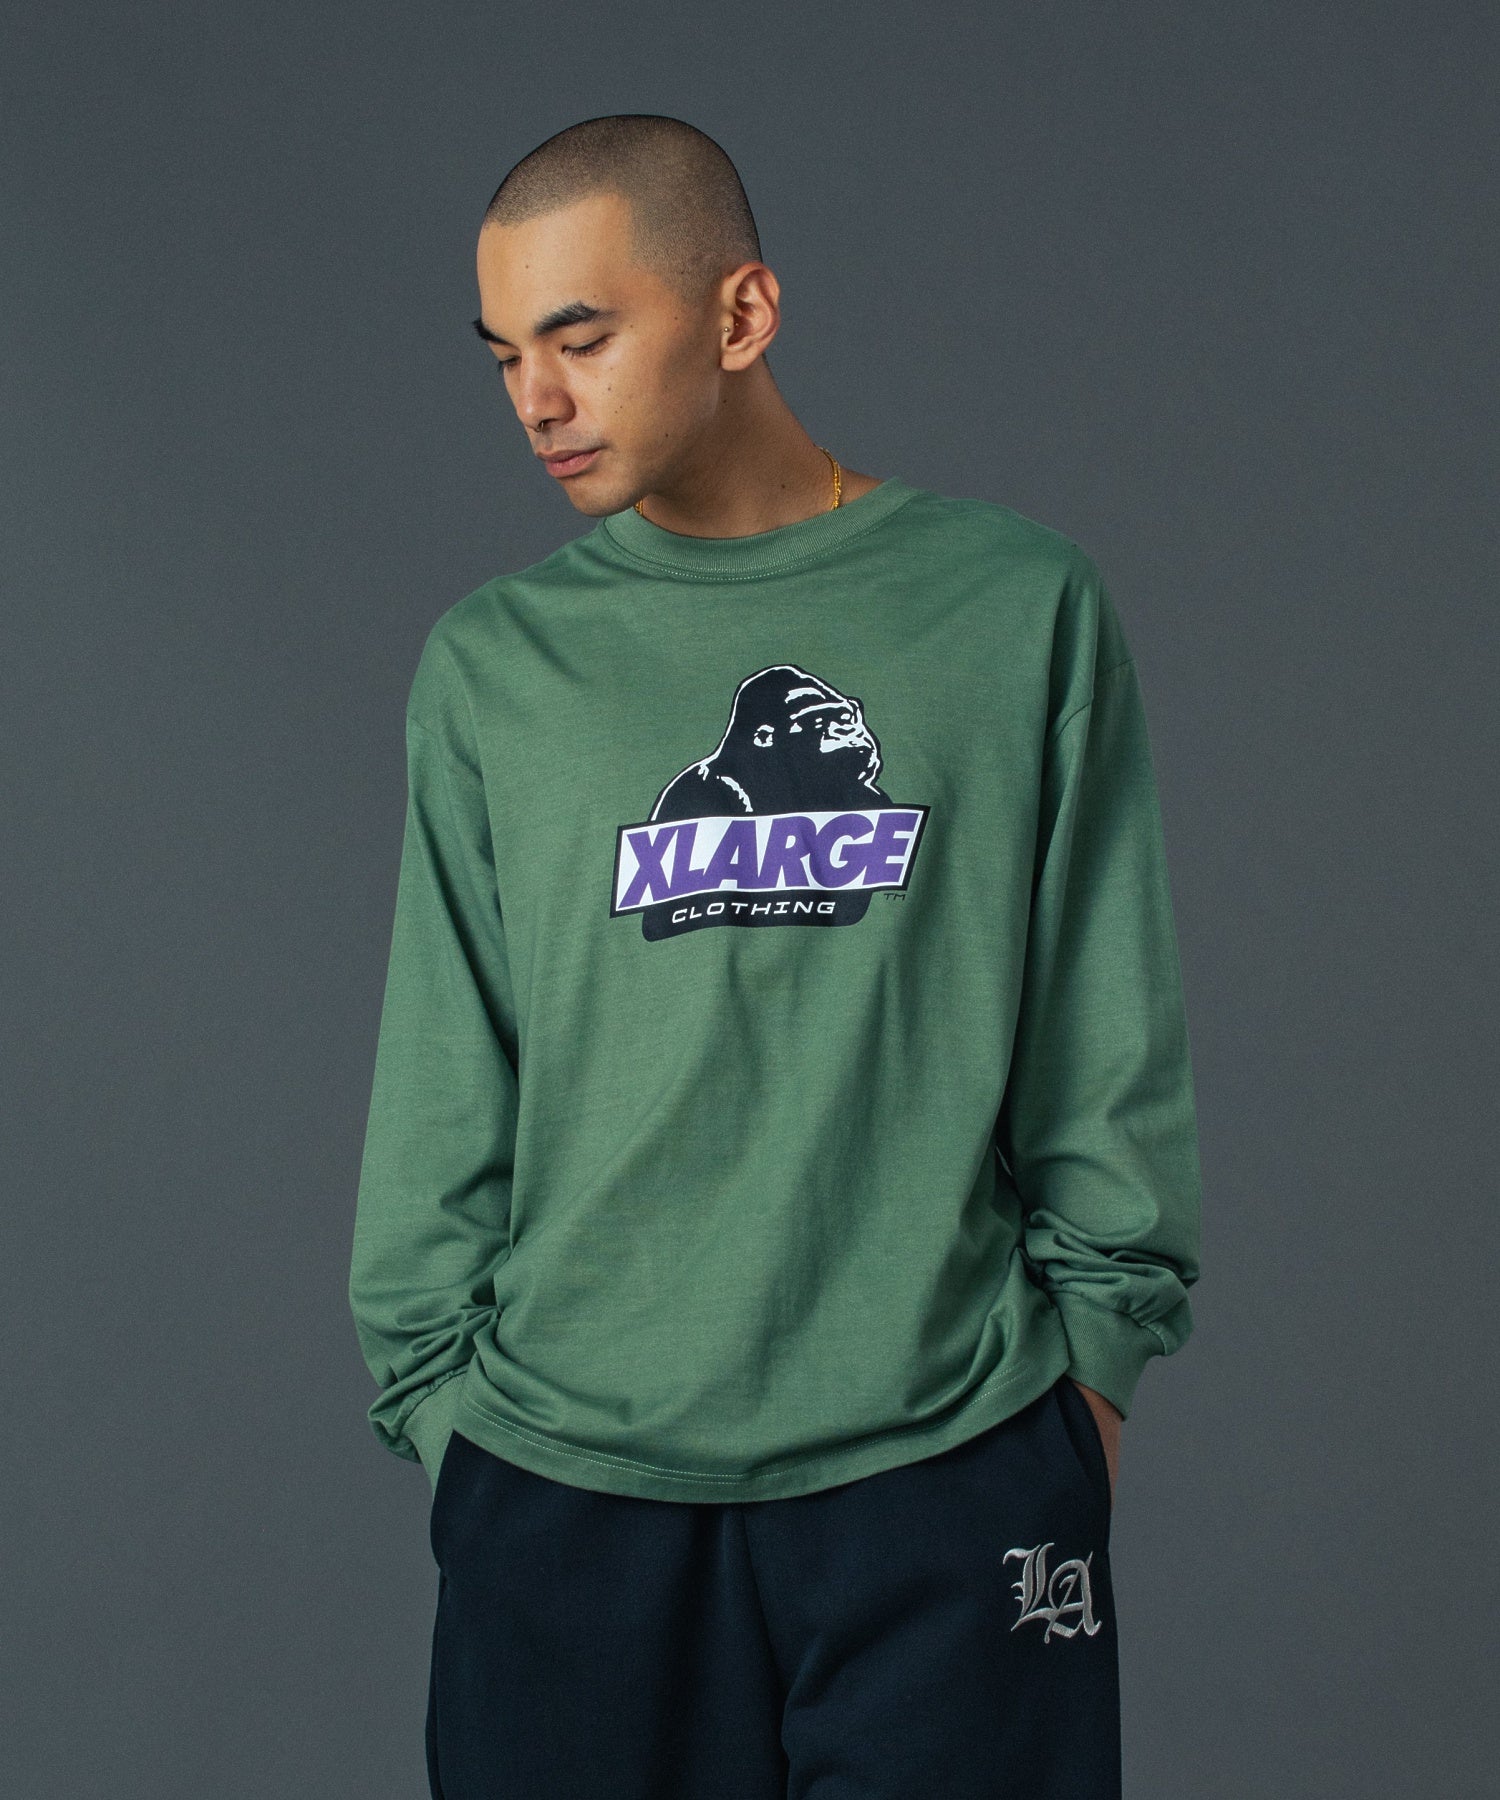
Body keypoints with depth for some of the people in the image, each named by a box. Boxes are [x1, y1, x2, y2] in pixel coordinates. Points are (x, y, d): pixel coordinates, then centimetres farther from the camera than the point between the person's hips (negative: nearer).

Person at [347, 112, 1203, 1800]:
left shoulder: (1020, 608, 2)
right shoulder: (489, 661, 6)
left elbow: (1108, 1034, 6)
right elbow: (440, 1076, 8)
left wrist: (1096, 1350, 5)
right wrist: (437, 1387, 4)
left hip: (951, 1462, -1)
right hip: (564, 1482, 1)